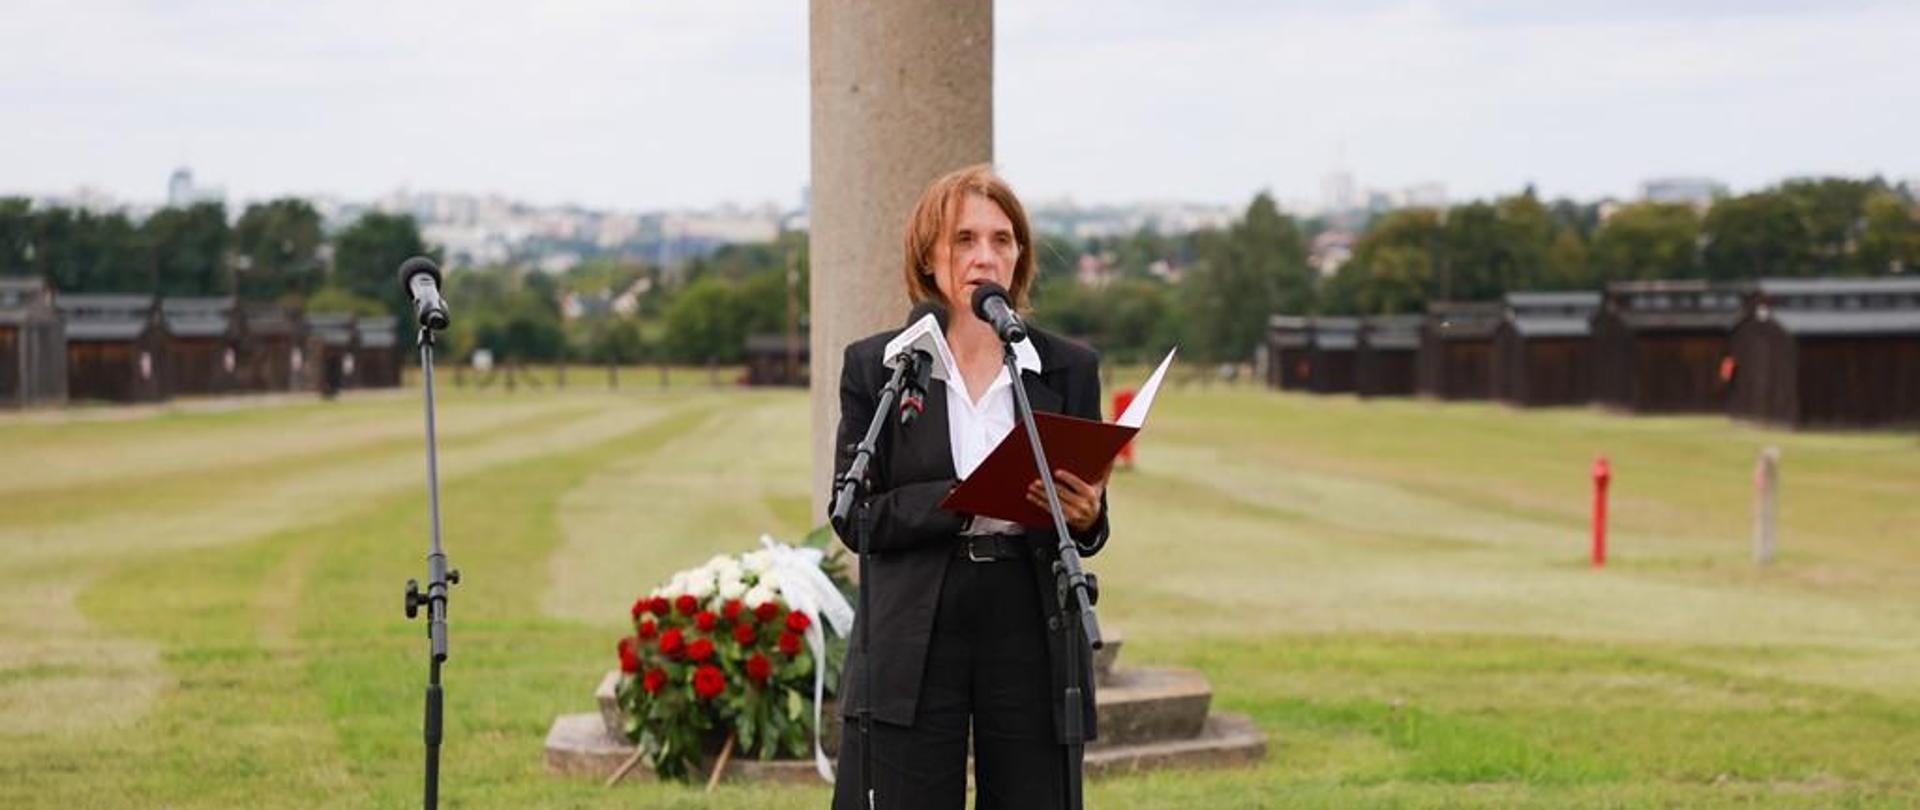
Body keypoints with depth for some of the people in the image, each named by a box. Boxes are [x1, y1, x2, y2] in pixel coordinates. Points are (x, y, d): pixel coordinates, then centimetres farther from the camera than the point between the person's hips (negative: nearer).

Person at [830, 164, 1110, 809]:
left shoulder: (1069, 369, 8)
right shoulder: (875, 367, 4)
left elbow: (1089, 524, 13)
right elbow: (855, 518, -2)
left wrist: (1085, 518, -12)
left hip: (1032, 641, 2)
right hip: (911, 650, -2)